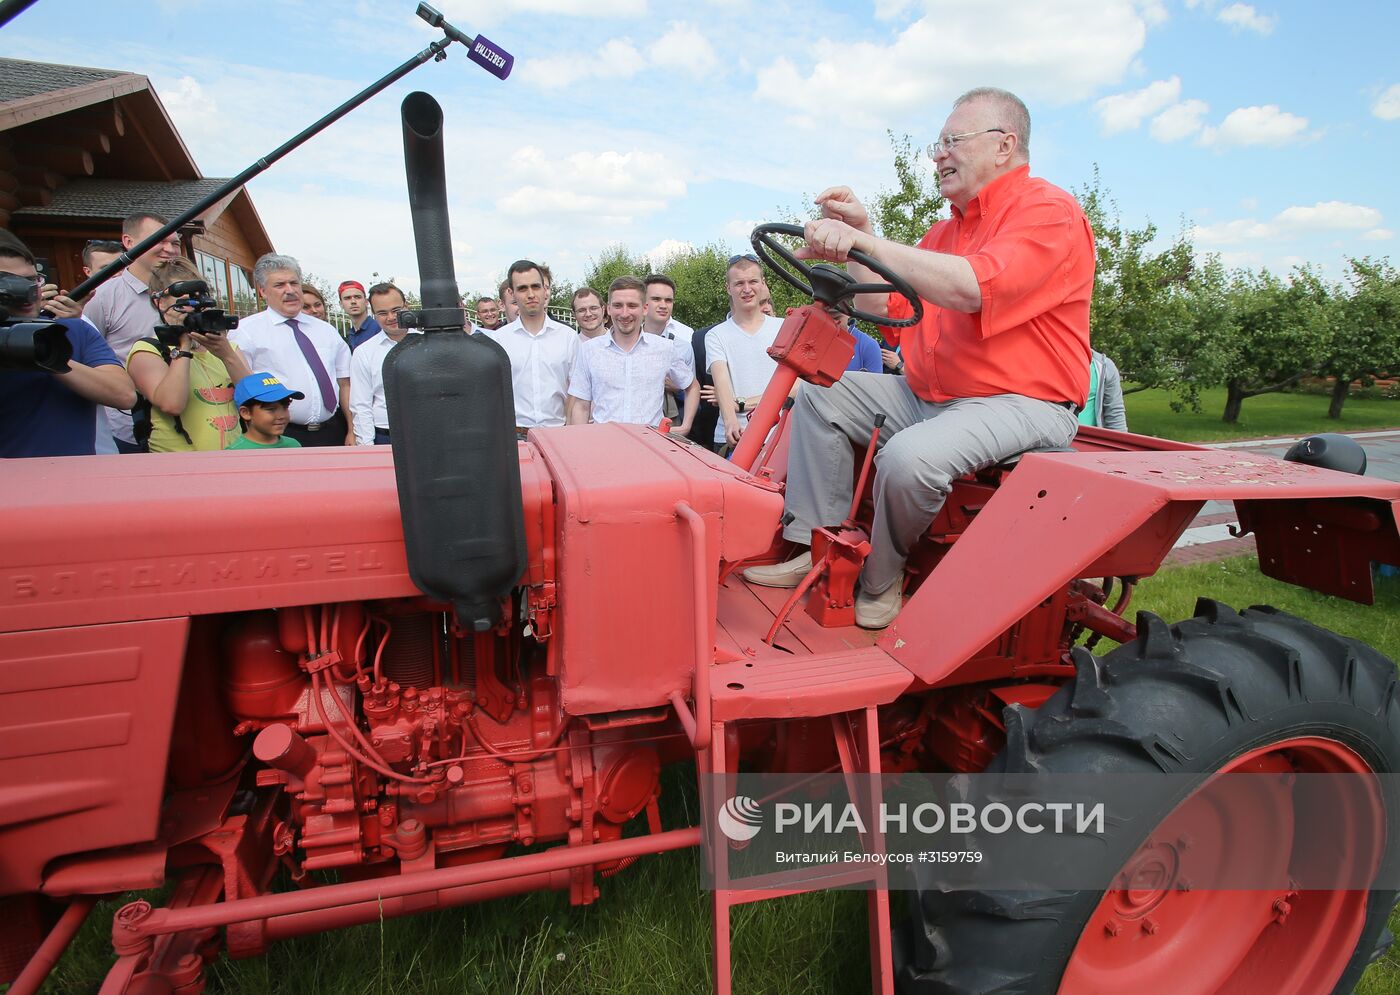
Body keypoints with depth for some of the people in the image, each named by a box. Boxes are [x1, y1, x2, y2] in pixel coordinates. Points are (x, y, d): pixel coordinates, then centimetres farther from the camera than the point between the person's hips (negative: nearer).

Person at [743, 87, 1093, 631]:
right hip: (926, 396, 9)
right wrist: (858, 230, 6)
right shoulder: (946, 231, 19)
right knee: (819, 394, 3)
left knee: (909, 457, -35)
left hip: (1021, 403, -9)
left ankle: (880, 577, -6)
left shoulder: (1048, 211, -9)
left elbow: (971, 287, -28)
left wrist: (864, 240, -28)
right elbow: (885, 304, 16)